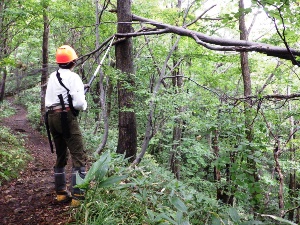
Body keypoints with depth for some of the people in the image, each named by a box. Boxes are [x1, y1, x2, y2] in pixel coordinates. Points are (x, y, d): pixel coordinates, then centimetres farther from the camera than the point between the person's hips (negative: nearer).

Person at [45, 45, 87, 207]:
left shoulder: (52, 77, 15)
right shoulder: (73, 77, -8)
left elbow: (48, 100, 18)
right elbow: (79, 103, -17)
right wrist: (84, 105, 7)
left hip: (51, 117, 8)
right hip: (66, 117, -8)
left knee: (61, 156, 18)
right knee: (78, 156, -6)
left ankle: (61, 193, 24)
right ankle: (78, 195, -10)